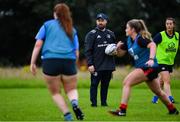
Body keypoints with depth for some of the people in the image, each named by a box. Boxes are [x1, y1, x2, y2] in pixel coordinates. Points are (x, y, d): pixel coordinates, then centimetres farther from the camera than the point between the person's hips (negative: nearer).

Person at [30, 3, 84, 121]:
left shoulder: (47, 25, 12)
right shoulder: (72, 30, 17)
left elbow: (38, 44, 3)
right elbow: (76, 53, 14)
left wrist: (33, 63, 6)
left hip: (50, 61, -2)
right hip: (69, 61, 2)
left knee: (55, 93, 12)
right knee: (71, 89, 16)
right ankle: (75, 103, -18)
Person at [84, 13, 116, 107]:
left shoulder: (111, 34, 14)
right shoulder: (91, 34, 0)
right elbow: (88, 51, -5)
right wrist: (90, 64, -13)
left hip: (108, 65, 4)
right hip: (96, 66, -4)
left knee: (105, 84, 7)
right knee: (94, 84, -3)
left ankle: (104, 102, 15)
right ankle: (93, 103, 3)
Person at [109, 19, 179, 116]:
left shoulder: (140, 39, -16)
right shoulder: (129, 40, 9)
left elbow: (152, 45, -31)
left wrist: (151, 59, -44)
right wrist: (118, 47, -7)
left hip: (148, 67, -10)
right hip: (142, 67, 10)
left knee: (127, 82, -17)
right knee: (158, 92, 21)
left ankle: (122, 110, -19)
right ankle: (172, 110, 35)